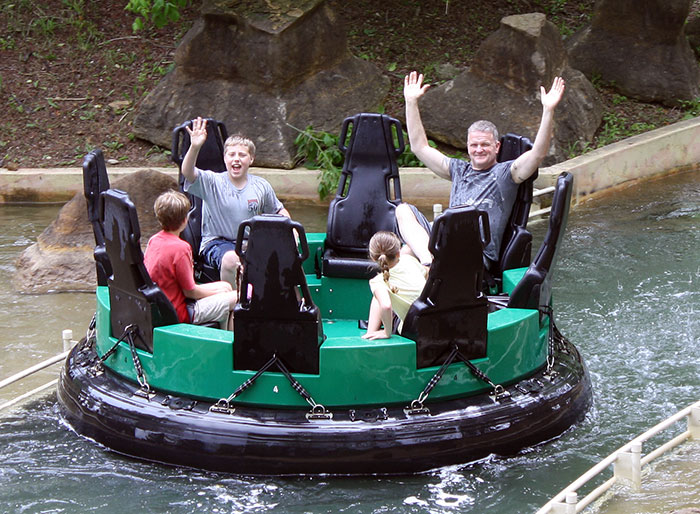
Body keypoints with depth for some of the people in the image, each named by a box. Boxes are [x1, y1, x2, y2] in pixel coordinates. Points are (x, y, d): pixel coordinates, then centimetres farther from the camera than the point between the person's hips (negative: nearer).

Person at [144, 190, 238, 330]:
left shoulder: (154, 240, 1)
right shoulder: (180, 248, -25)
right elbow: (190, 291, -19)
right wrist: (216, 292, 0)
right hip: (178, 314, -9)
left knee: (225, 286, 20)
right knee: (234, 298, -4)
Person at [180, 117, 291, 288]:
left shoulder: (261, 186, 5)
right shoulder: (212, 183, -7)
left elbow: (279, 211, 20)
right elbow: (187, 173, -26)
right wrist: (194, 147, -44)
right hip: (216, 242, -4)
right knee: (231, 260, -38)